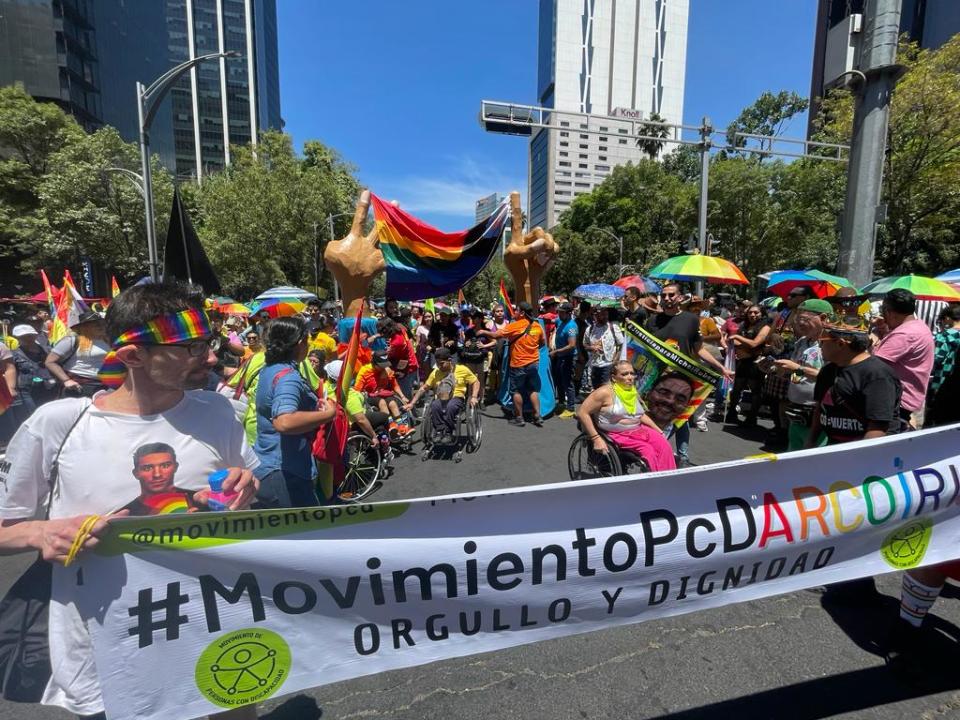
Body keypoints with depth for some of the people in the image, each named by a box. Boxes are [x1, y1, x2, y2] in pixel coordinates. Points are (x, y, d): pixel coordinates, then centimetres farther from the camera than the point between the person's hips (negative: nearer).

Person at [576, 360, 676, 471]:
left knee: (664, 445, -17)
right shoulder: (606, 392, -12)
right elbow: (582, 413, -17)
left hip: (639, 430, 7)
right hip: (618, 435, -7)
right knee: (648, 451, -26)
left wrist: (659, 431, 13)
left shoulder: (633, 391, 11)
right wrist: (596, 439, -21)